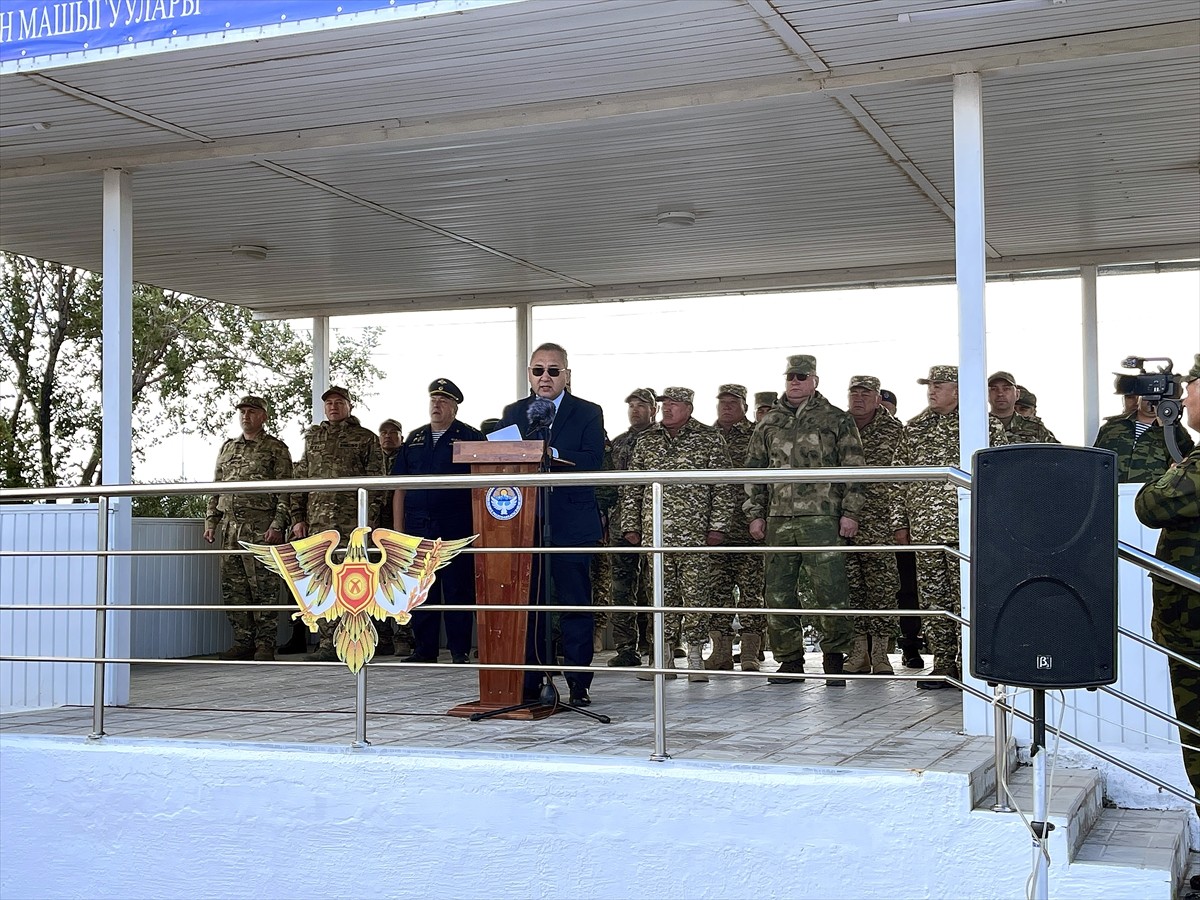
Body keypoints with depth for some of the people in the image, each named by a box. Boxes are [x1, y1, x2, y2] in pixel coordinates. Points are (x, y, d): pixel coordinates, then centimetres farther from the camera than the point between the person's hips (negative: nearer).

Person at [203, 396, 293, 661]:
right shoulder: (227, 448, 19)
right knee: (232, 588, 6)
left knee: (264, 587, -5)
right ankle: (243, 642, 13)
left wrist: (277, 525, -13)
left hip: (261, 528, -6)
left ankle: (265, 644, 0)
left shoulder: (276, 449, 2)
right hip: (230, 527, 6)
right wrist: (210, 521, 14)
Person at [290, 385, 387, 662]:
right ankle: (330, 644, 4)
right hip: (318, 521, 4)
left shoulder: (366, 439, 7)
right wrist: (298, 517, 8)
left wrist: (369, 520, -7)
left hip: (353, 522, -3)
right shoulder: (312, 437, 19)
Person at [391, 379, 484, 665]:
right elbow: (399, 488, 14)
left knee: (458, 590, -1)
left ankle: (460, 650, 6)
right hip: (418, 528, 4)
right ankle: (424, 649, 14)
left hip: (456, 528, -4)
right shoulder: (415, 440, 15)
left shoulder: (471, 438, 2)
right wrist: (398, 531, 7)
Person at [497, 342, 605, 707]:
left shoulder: (588, 413, 3)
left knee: (575, 604, 0)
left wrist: (553, 454, -21)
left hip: (571, 524, -3)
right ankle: (529, 682, 14)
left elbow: (593, 461, -11)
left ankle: (579, 684, 5)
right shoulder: (513, 413, 14)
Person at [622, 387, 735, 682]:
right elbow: (632, 488, 14)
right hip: (655, 533, 3)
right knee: (662, 595, 5)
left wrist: (718, 526, -7)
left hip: (694, 534, -3)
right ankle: (664, 656, 10)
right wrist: (631, 525, 7)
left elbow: (722, 487, 0)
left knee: (695, 594, -1)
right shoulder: (646, 441, 12)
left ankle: (695, 657, 7)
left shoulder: (709, 440, 3)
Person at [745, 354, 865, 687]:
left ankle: (834, 659, 5)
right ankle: (790, 661, 14)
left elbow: (854, 469, 3)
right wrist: (756, 514, 9)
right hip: (778, 519, 4)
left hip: (822, 518, -4)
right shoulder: (768, 423, 16)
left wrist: (850, 512, -5)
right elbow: (754, 469, 17)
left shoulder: (837, 420, 6)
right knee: (778, 593, 4)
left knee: (830, 591, -8)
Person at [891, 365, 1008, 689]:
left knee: (966, 597, -6)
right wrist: (900, 522, 11)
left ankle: (967, 665, 0)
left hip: (967, 528, -4)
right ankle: (942, 665, 12)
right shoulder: (913, 429, 15)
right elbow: (900, 479, 16)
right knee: (932, 598, 5)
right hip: (924, 528, 4)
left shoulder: (985, 425, 4)